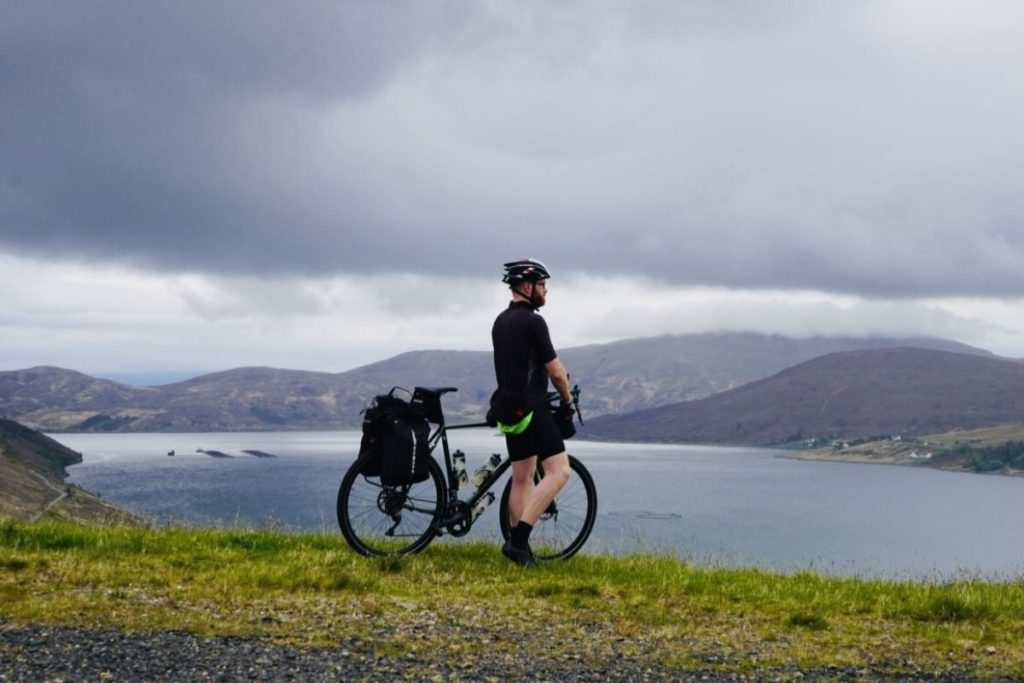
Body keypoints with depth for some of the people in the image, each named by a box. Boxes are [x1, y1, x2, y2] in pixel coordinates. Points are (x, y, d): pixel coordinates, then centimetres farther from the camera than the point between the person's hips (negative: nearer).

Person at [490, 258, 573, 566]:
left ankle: (518, 544, 16)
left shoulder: (500, 321, 15)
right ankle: (518, 539, -17)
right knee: (558, 472, -11)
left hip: (509, 408, 10)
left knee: (522, 479, 14)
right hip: (531, 408, -10)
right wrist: (567, 399, 4)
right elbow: (556, 372, -12)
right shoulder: (533, 321, -13)